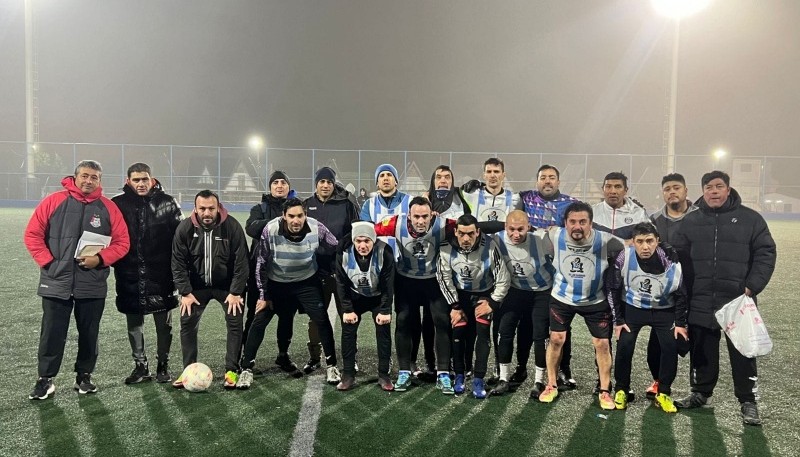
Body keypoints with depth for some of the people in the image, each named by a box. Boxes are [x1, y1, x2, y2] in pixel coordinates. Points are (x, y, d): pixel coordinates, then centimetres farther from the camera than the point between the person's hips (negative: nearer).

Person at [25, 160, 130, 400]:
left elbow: (122, 242, 1)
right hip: (56, 282, -1)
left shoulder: (108, 208, 1)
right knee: (52, 334, 5)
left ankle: (84, 376, 26)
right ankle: (45, 380, 19)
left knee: (89, 334, 11)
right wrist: (47, 261, -8)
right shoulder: (53, 201, -1)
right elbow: (33, 234, 1)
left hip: (93, 285, 1)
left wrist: (100, 258, -14)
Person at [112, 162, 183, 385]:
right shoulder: (118, 204, 1)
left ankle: (163, 365, 24)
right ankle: (140, 366, 26)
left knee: (164, 323, 8)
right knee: (134, 324, 11)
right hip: (130, 276, 2)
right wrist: (117, 266, -1)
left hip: (161, 275, -1)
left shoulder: (167, 203, -2)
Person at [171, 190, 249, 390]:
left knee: (235, 322, -7)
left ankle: (232, 371, 4)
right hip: (197, 285, 2)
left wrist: (235, 292, -18)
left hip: (227, 285, -2)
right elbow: (178, 263, -9)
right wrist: (185, 293, -14)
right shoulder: (185, 228, -14)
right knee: (187, 323, -2)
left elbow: (241, 261, -16)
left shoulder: (232, 226, -19)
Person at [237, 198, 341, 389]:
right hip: (276, 282, 0)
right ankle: (246, 369, 11)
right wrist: (263, 295, -8)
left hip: (307, 281, 1)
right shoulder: (271, 230, -26)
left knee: (322, 320, -3)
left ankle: (332, 366, 15)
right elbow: (261, 263, -12)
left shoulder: (317, 228, -25)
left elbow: (335, 251, -6)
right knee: (259, 322, -5)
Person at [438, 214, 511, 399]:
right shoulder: (447, 248, -24)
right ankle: (459, 375, 14)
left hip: (484, 293, -1)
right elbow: (444, 278, -9)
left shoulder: (489, 246, -30)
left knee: (482, 333, -11)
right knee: (459, 333, -4)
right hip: (460, 294, 1)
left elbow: (503, 278, -18)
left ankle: (478, 379, -2)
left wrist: (493, 303, -12)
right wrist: (454, 306, -6)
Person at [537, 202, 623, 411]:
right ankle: (551, 386, 20)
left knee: (602, 344, 2)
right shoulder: (555, 236, -21)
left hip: (595, 300, -1)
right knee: (556, 339, 3)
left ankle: (605, 391, 19)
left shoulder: (606, 241, -26)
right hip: (562, 298, 1)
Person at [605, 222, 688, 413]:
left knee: (671, 347, -9)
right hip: (632, 308, 0)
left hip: (664, 310, 1)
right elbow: (612, 288, -9)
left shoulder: (671, 260, -25)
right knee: (624, 347, -10)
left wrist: (680, 323, -4)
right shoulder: (624, 258, -25)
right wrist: (618, 320, -7)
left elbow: (681, 293, -7)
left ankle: (663, 394, 10)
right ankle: (621, 390, 11)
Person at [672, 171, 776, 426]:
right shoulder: (690, 221, 7)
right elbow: (680, 258, 7)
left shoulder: (750, 219, 2)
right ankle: (701, 392, 28)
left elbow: (765, 254, -1)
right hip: (700, 302, 2)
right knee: (702, 352, 13)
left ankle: (748, 401, 17)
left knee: (742, 352, 4)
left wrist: (752, 287, -11)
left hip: (738, 302, -2)